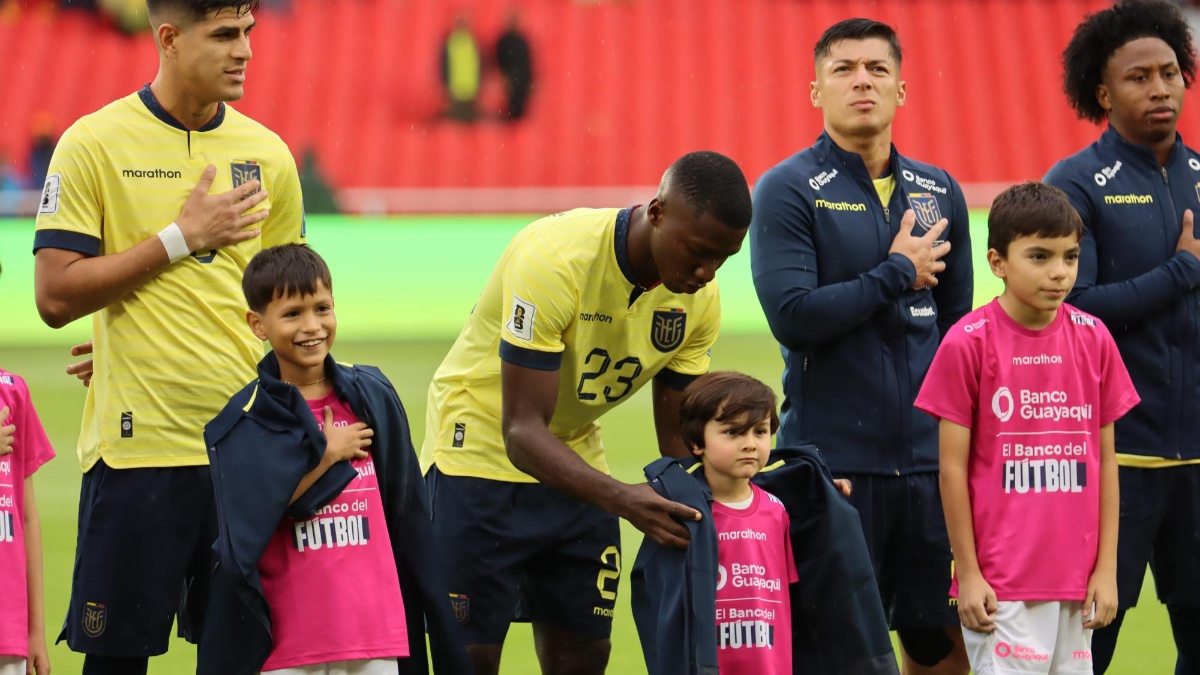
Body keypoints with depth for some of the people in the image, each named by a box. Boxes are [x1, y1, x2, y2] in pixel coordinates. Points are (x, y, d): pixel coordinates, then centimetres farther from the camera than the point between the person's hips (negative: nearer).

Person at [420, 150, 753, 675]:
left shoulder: (700, 298, -10)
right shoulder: (555, 258, -30)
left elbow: (679, 435, 1)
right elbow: (523, 431, -31)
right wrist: (622, 500, -44)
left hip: (575, 463, 6)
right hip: (481, 451, -6)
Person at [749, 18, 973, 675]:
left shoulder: (938, 193, 12)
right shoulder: (787, 191, -3)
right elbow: (792, 317, -15)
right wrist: (900, 272, -8)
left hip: (930, 459, 5)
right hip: (834, 458, -5)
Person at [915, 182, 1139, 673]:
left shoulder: (1094, 339, 6)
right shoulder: (968, 343, -6)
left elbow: (1106, 460, 10)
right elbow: (953, 468, -3)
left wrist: (1106, 567, 6)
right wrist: (968, 573, -5)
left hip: (1076, 578, 4)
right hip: (1001, 584, -4)